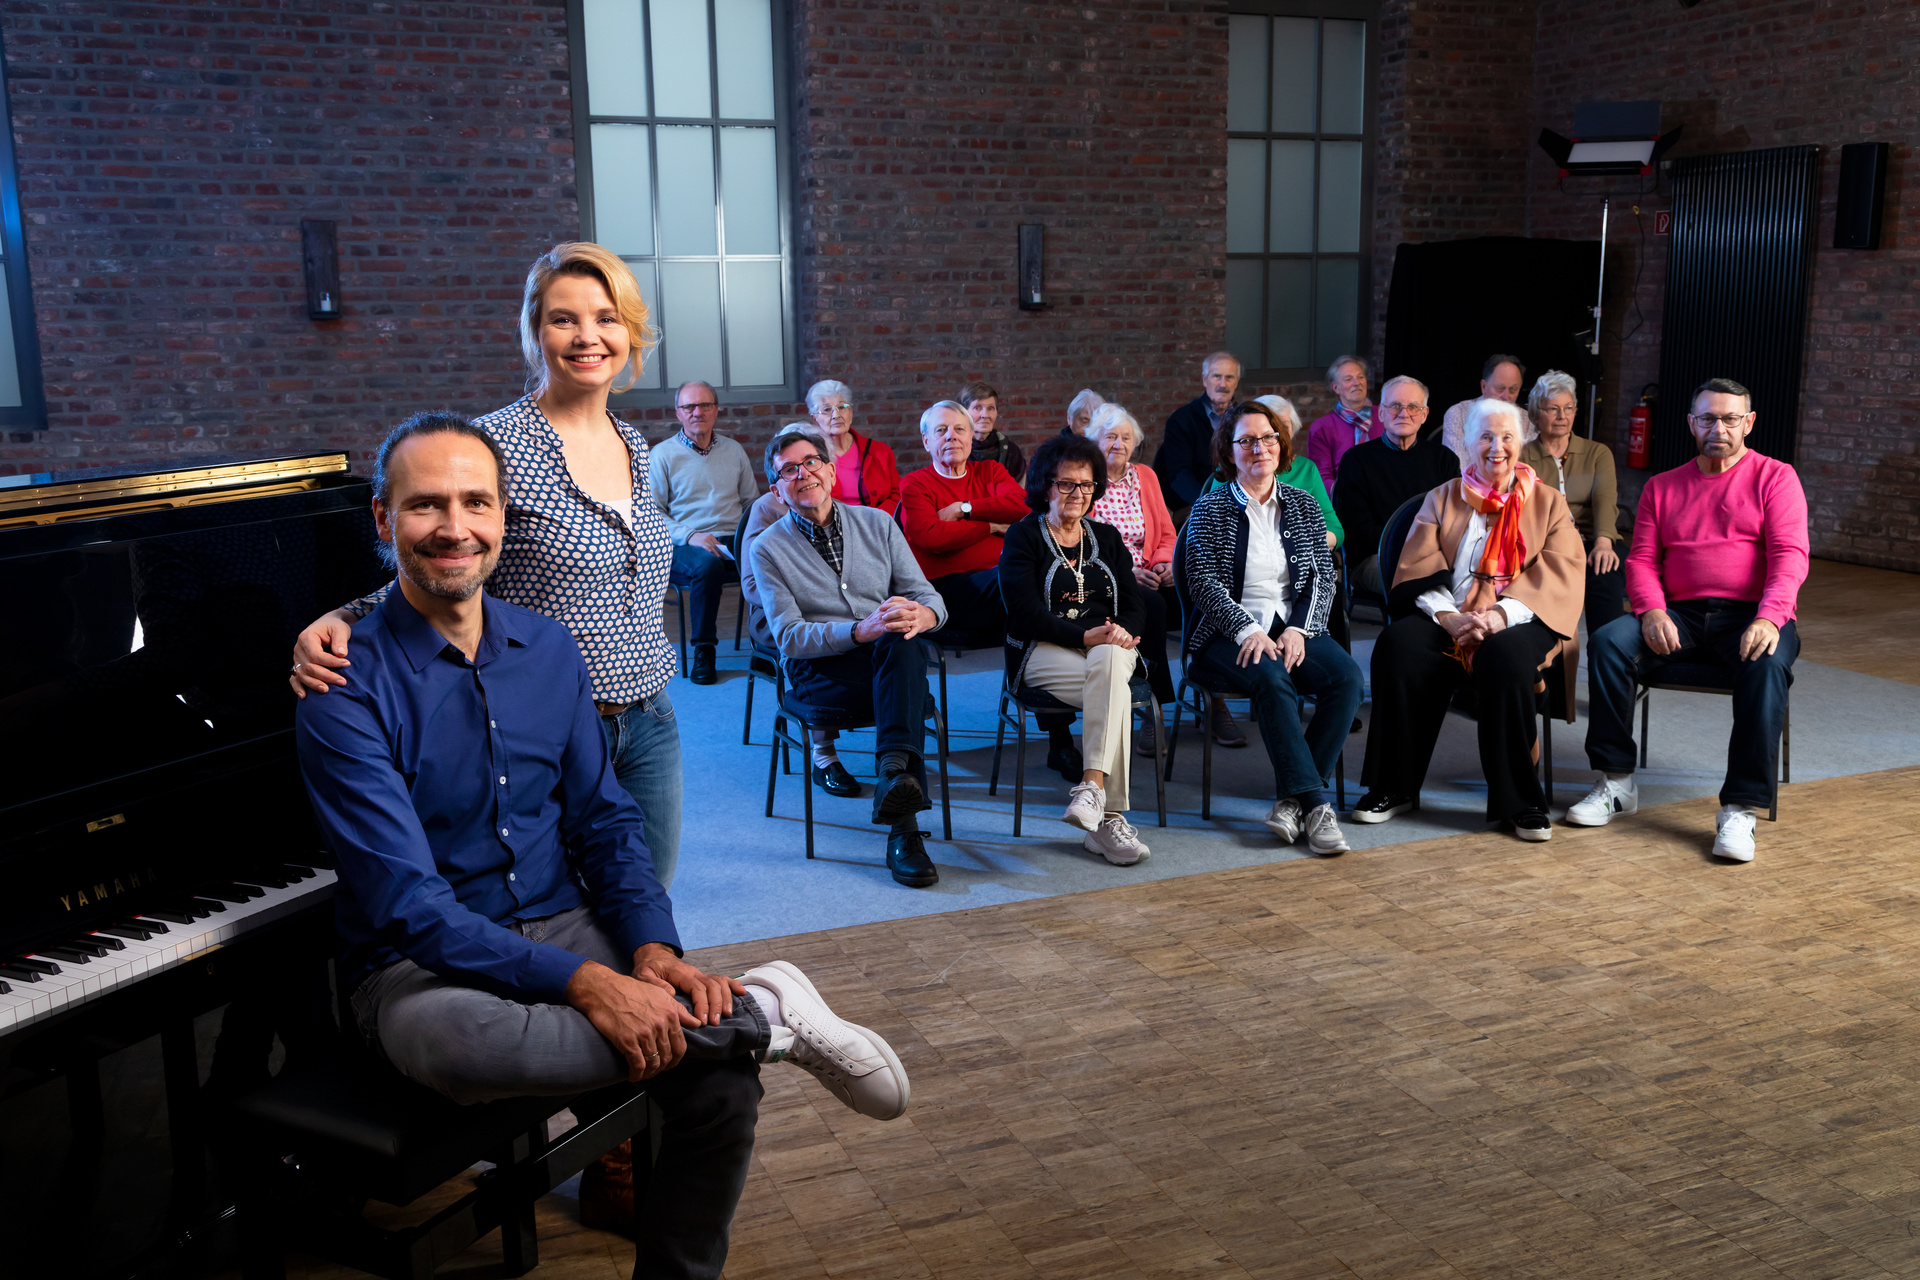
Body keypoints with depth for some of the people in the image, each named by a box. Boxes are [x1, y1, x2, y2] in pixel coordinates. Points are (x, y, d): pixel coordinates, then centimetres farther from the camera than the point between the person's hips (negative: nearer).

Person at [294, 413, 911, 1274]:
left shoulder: (549, 651, 5)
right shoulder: (349, 691, -13)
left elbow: (604, 820, 8)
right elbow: (409, 904, -19)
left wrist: (654, 949, -10)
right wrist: (583, 983, -28)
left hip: (565, 926, 4)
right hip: (423, 965, -4)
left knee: (720, 1074, -22)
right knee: (452, 1039, -40)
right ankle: (761, 1014, -24)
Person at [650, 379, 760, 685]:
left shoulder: (734, 451, 19)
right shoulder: (662, 454, 7)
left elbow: (752, 502, 21)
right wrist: (690, 536, -16)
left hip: (735, 542, 3)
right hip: (685, 546, -3)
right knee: (707, 564, -39)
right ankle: (703, 651, -22)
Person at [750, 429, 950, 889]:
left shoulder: (877, 523, 12)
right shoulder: (769, 548, 4)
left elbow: (929, 596, 7)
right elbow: (789, 638, -7)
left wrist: (921, 616, -21)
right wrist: (861, 630, -24)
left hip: (890, 660, 3)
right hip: (816, 668, -2)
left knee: (903, 640, -35)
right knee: (908, 686, -33)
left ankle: (895, 771, -49)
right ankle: (904, 825, -39)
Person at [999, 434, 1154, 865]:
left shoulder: (1107, 538, 21)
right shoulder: (1023, 537, 6)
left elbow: (1132, 604, 12)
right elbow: (1026, 611, -8)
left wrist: (1122, 632, -13)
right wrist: (1085, 636, -19)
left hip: (1109, 647, 3)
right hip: (1044, 651, -3)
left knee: (1109, 661, -36)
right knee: (1115, 690, -35)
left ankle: (1092, 786, -46)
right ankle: (1111, 815, -39)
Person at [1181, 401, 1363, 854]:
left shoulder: (1303, 505, 15)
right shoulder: (1210, 508, 5)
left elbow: (1323, 578, 8)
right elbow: (1203, 583, -5)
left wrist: (1299, 630, -10)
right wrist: (1248, 630, -19)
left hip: (1292, 628, 4)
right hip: (1228, 634, -3)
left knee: (1346, 675, -26)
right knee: (1271, 678, -35)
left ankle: (1292, 798, -21)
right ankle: (1315, 802, -32)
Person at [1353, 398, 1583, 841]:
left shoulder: (1548, 503, 15)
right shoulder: (1442, 498, 18)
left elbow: (1559, 573, -1)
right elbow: (1419, 570, 5)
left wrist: (1500, 615, -19)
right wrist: (1449, 617, -16)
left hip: (1517, 622, -2)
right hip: (1447, 619, 2)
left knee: (1505, 657, -37)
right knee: (1397, 645, -30)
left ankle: (1520, 802, -23)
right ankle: (1395, 789, -18)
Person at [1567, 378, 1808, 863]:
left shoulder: (1775, 478, 7)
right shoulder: (1662, 487, 18)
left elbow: (1790, 554, -7)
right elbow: (1641, 560, 9)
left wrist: (1769, 619, -25)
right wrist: (1652, 612, -13)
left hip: (1753, 617, -3)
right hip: (1681, 617, 3)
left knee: (1767, 666, -36)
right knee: (1608, 642, -24)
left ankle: (1740, 810, -32)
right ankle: (1616, 783, -17)